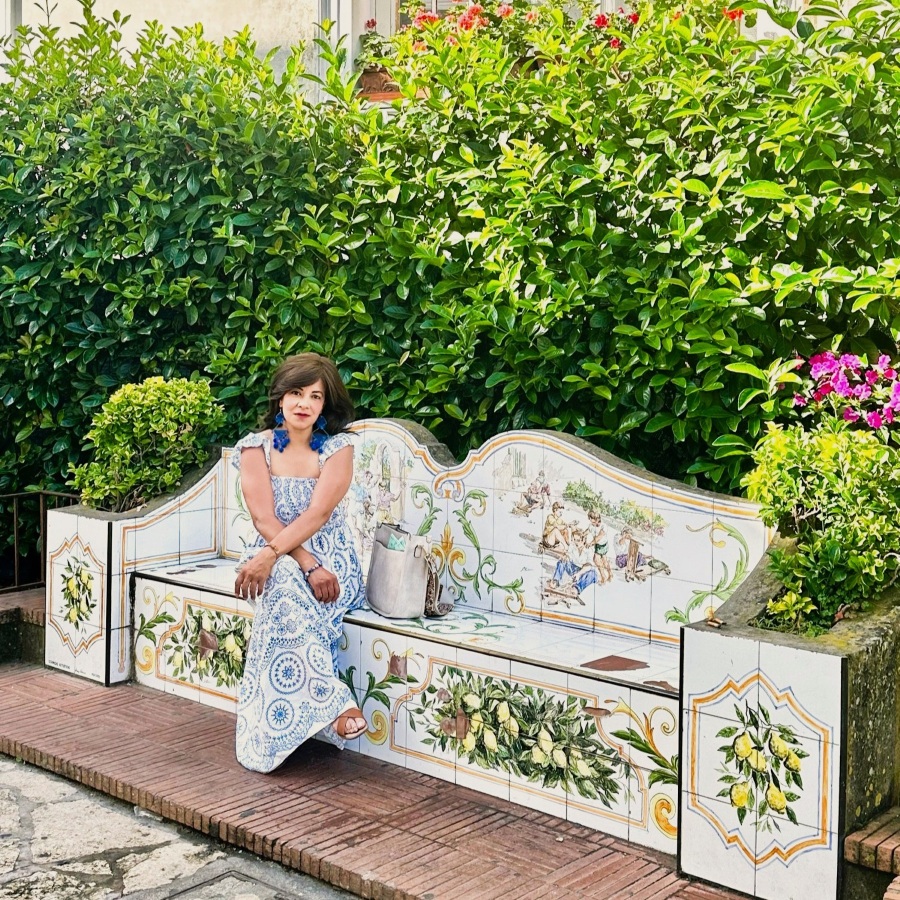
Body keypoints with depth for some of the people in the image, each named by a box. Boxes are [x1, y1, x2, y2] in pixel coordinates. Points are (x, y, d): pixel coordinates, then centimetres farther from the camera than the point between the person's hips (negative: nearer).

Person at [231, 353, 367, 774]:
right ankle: (334, 705, -41)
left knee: (286, 594, -34)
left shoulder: (337, 448, 0)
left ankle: (268, 737, -35)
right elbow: (264, 520, -9)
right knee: (287, 586, -37)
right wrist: (308, 565, -23)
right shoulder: (256, 447, 1)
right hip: (276, 562, 0)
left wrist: (268, 556, -28)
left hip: (332, 563, 0)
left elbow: (317, 514, -14)